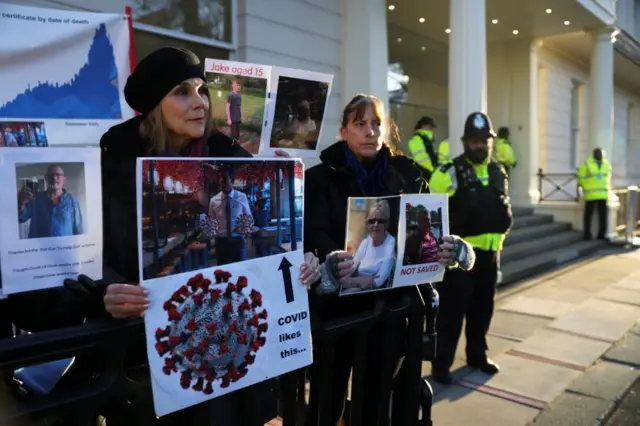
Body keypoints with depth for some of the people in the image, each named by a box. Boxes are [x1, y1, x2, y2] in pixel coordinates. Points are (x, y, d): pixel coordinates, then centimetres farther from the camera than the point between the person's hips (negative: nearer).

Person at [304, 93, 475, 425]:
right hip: (338, 303, -2)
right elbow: (315, 232, -15)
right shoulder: (321, 177, -2)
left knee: (379, 395, 15)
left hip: (391, 302, 3)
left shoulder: (407, 174, 7)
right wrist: (330, 260, -37)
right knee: (328, 399, 6)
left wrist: (450, 247, -20)